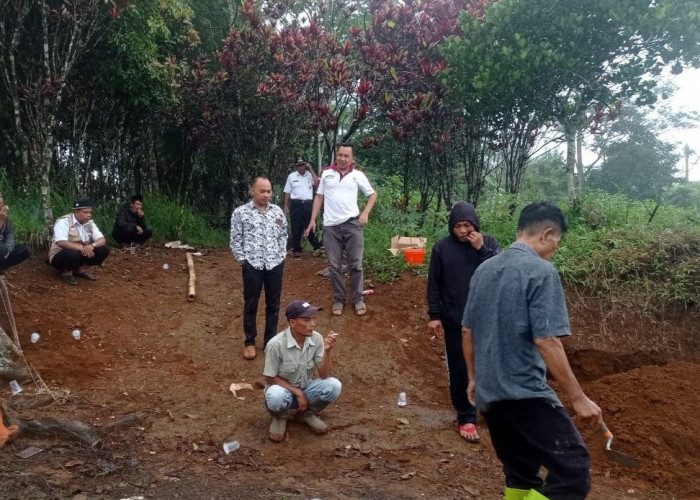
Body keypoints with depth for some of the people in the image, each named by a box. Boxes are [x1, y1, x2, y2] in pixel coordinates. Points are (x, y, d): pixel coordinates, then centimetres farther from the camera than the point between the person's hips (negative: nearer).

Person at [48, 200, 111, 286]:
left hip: (82, 254, 6)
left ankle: (81, 269, 3)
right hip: (60, 256, -6)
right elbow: (61, 242, -31)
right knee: (72, 254, -40)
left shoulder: (90, 223, 3)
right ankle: (67, 272, -8)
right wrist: (82, 248, -37)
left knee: (104, 249, -12)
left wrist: (92, 245, -29)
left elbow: (102, 240, -6)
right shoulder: (64, 221, -17)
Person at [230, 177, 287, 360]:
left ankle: (270, 340, 24)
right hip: (252, 265, -3)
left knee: (273, 304, 11)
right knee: (251, 304, 8)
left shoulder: (277, 211, 6)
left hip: (275, 264, 3)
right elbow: (235, 240, -1)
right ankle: (249, 341, 21)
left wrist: (282, 255, 6)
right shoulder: (240, 212, -3)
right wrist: (242, 260, -5)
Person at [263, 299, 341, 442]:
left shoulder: (316, 338, -14)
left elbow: (324, 375, -14)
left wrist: (327, 351, -30)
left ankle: (308, 413, 5)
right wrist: (297, 393, -20)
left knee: (333, 386, -25)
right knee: (276, 396, -39)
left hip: (306, 389, 4)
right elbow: (270, 378, -14)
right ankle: (280, 417, -1)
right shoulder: (276, 344, -25)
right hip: (283, 389, -4)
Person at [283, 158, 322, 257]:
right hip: (296, 204, 0)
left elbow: (317, 183, -13)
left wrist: (311, 169, -8)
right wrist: (286, 206, 3)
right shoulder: (291, 176, 6)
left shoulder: (310, 175, 6)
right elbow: (287, 192, 8)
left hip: (308, 204, 0)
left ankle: (317, 247, 12)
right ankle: (297, 250, 12)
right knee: (296, 228, 3)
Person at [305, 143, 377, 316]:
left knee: (355, 265, 5)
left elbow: (372, 194, 12)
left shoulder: (357, 175, 1)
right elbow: (319, 197, 10)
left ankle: (358, 300, 16)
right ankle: (339, 300, 19)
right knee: (334, 266, 7)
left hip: (352, 224, -1)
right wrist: (313, 220, 4)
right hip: (330, 226, 1)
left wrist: (365, 213, -2)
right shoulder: (326, 173, 3)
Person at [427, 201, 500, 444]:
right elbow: (434, 284, 0)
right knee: (460, 372, 5)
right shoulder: (442, 247, -3)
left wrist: (481, 249, -17)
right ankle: (466, 419, 18)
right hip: (455, 322, -1)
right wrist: (434, 315, -5)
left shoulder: (489, 243, 1)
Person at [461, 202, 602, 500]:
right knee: (573, 472, -6)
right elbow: (546, 341, -19)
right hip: (524, 393, -9)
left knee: (520, 475, 20)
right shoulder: (541, 271, -12)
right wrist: (578, 398, -12)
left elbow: (467, 331, 16)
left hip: (488, 393, 9)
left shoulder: (484, 269, 11)